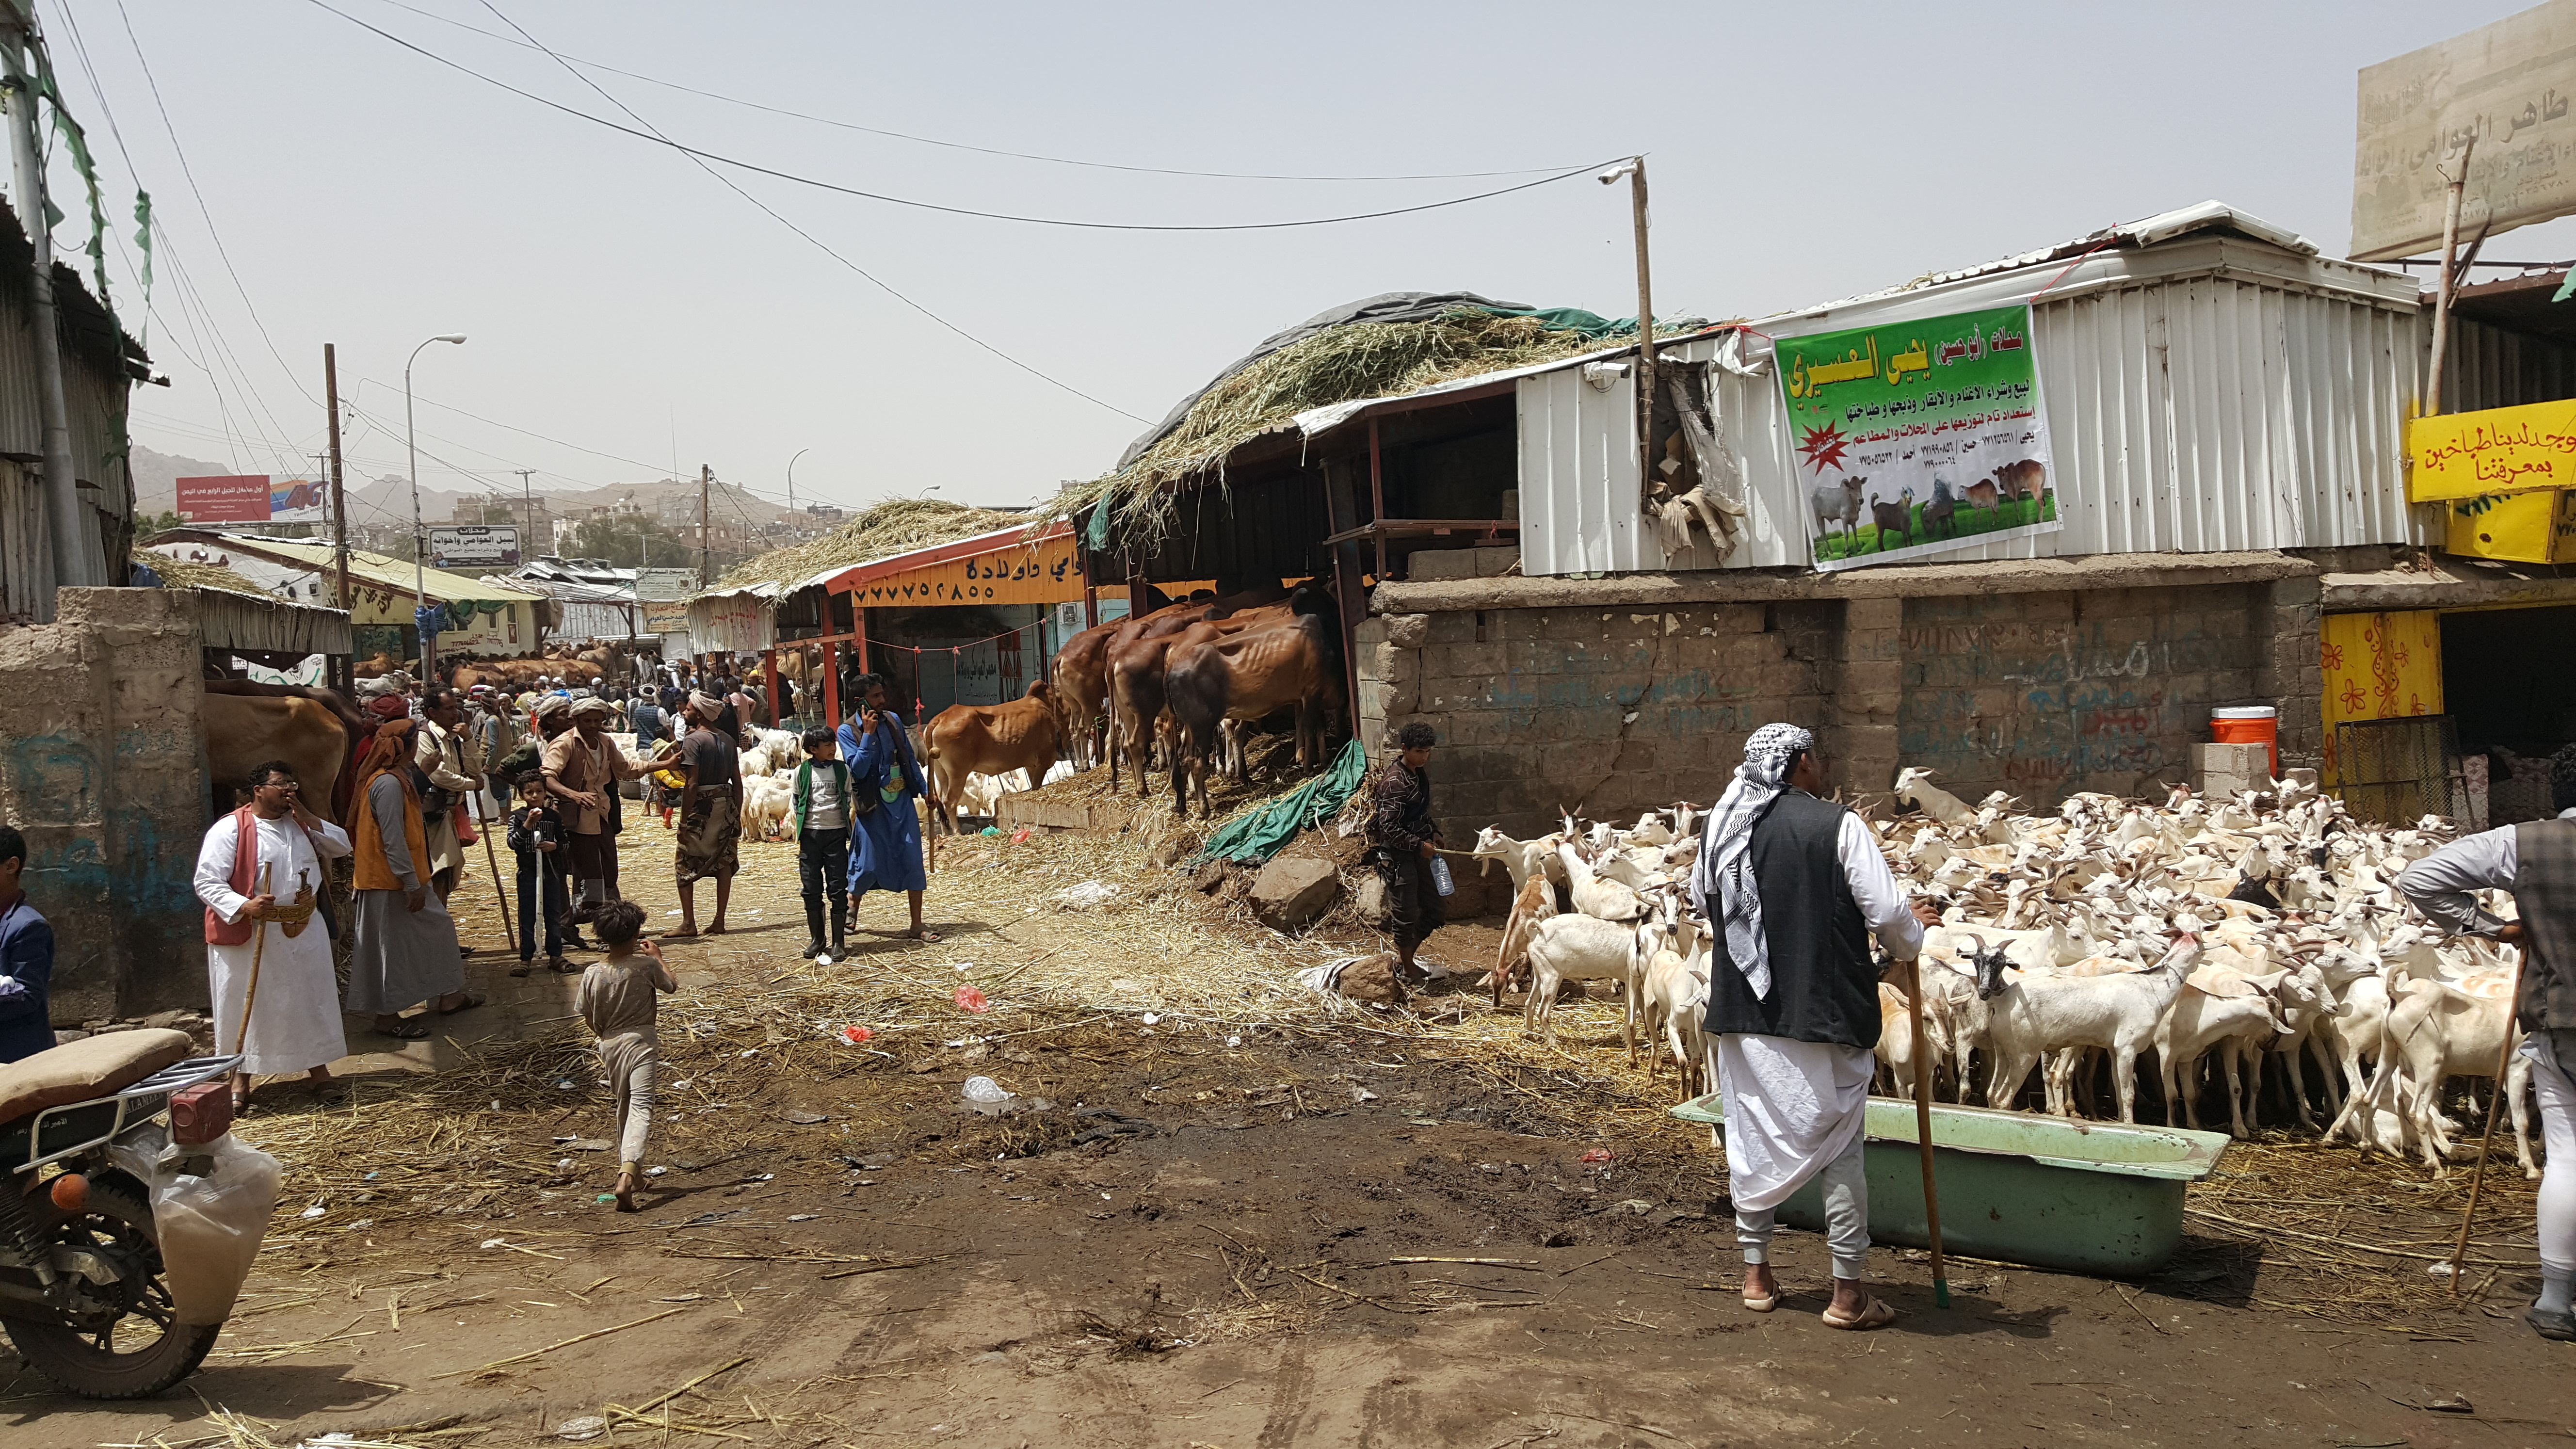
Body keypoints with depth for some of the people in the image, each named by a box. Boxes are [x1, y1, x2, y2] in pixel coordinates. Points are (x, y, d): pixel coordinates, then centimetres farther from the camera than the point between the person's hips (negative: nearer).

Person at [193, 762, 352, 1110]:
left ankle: (318, 1070, 25)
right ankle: (241, 1078, 18)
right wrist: (244, 906, -30)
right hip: (249, 938, -5)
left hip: (304, 931, 5)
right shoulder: (229, 830, -11)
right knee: (246, 1008, 4)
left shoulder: (301, 824, 9)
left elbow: (342, 846, 6)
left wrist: (308, 818, -6)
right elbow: (206, 882, -15)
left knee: (311, 1002, 12)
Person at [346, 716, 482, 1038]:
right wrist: (413, 885, -22)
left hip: (403, 879, 11)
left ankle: (448, 996, 28)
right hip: (392, 882, -11)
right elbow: (393, 840, -24)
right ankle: (388, 1017, 10)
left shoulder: (399, 777, 11)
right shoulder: (389, 784, -22)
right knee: (394, 947, -1)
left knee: (438, 926, 17)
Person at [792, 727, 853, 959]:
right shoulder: (802, 772, 2)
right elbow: (797, 802, 11)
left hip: (836, 833, 0)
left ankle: (839, 941, 6)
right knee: (811, 889, 3)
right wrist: (801, 830, 5)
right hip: (810, 834, 0)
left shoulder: (842, 770, 4)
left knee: (838, 888, -1)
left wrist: (847, 830, 6)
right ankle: (816, 940, 15)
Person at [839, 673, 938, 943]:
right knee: (869, 864, 2)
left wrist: (924, 789, 14)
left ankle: (917, 925, 4)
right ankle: (852, 906, 32)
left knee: (913, 860, -2)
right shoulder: (848, 730, -8)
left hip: (902, 801, 4)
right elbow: (858, 769, -18)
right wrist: (868, 733, -21)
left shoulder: (893, 720, 6)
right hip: (874, 806, -4)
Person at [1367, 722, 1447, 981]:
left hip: (1418, 852, 9)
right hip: (1397, 855, -9)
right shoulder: (1394, 782, -20)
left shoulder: (1420, 775, 8)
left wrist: (1433, 833, 6)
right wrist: (1419, 845, -21)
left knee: (1437, 909, 13)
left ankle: (1403, 956, 28)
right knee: (1406, 913, 0)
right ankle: (1408, 969, 18)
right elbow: (1389, 828, -23)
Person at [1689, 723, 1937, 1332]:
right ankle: (1848, 1293, 12)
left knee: (1754, 1139, 15)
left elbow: (1701, 898, 18)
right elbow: (1887, 912, -14)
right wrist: (1911, 943, 7)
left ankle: (1756, 1275, 24)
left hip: (1743, 1010, 5)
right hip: (1824, 1012, -4)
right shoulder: (1838, 826, -12)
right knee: (1840, 1149, 6)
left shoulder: (1722, 827, 3)